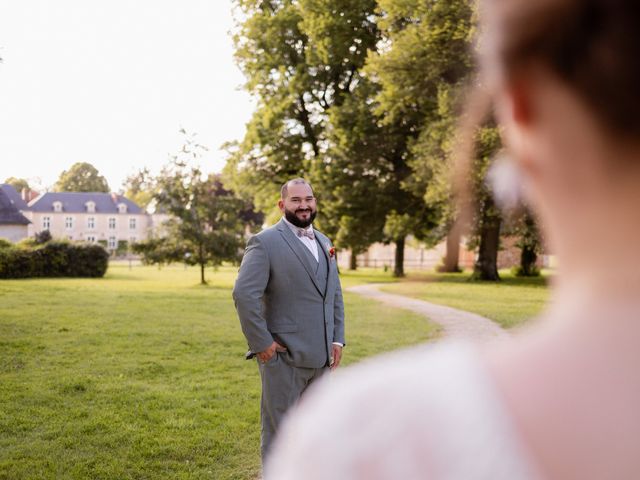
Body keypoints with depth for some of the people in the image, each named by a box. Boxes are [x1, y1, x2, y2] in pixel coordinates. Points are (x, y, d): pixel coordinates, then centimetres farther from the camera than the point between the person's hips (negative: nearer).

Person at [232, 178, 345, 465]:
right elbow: (244, 294, -17)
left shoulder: (324, 243, 15)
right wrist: (261, 344, -17)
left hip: (320, 356, 7)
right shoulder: (265, 242, -9)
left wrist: (337, 339, 11)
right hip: (284, 357, -7)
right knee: (279, 431, 4)